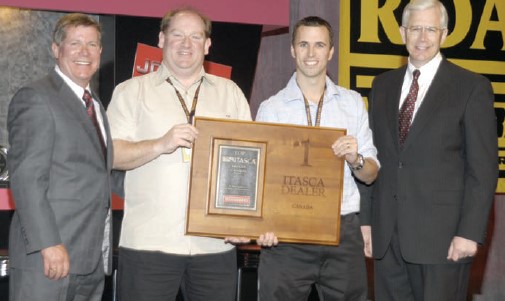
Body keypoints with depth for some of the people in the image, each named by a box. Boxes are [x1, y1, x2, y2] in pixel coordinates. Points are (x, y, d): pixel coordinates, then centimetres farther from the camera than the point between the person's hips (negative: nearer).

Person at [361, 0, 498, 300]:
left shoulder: (472, 87, -2)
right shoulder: (383, 85, 12)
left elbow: (483, 168, -5)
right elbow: (374, 157, 13)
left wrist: (470, 232, -12)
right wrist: (367, 220, 9)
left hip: (442, 234, -4)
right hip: (386, 234, 4)